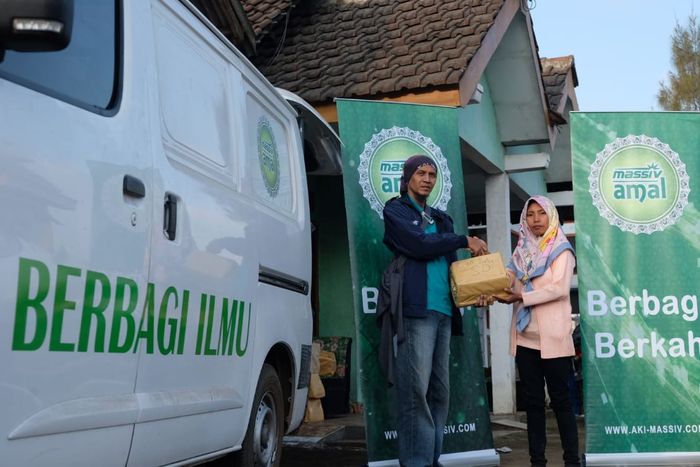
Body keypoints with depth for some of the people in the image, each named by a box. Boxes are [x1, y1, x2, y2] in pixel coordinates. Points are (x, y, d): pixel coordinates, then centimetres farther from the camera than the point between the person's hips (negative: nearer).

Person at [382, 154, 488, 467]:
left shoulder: (441, 219, 27)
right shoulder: (395, 210, 7)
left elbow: (450, 263, 22)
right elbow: (419, 245, -9)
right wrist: (465, 240, 0)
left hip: (444, 311, 7)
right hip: (416, 309, -7)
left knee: (439, 390, 5)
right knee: (416, 388, -11)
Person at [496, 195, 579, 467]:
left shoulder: (561, 249, 0)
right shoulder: (521, 251, 13)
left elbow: (559, 288, -13)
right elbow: (506, 283, 6)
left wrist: (521, 297, -17)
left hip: (552, 336, -4)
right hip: (525, 336, 4)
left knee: (560, 399, 0)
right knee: (532, 400, 6)